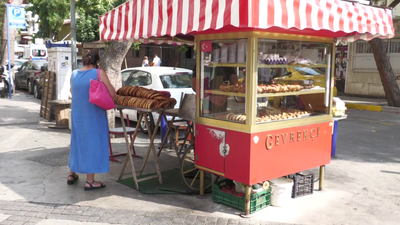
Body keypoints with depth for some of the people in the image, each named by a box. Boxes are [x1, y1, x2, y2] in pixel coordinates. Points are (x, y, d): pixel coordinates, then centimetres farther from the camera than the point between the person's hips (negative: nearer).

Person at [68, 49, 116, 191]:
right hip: (94, 115, -5)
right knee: (92, 143, 2)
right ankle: (89, 181, 6)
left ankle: (72, 175, 31)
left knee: (77, 141, 20)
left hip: (77, 114, 6)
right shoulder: (99, 73, -12)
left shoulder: (74, 74, 4)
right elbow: (112, 94, -14)